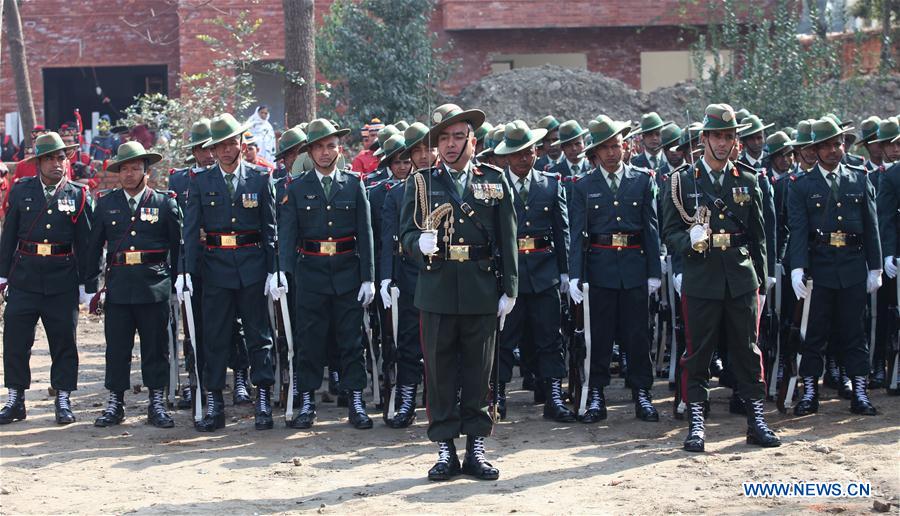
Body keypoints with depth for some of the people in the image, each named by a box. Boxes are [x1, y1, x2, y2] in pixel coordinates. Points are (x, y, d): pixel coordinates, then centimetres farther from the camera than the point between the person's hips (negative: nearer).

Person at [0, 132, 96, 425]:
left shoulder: (78, 196, 3)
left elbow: (85, 244, 3)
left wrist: (85, 284, -1)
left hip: (62, 280, -1)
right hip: (24, 277, 1)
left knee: (63, 340, 4)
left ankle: (63, 401, 14)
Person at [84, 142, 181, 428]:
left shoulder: (165, 203, 4)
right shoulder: (106, 204, 10)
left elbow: (178, 246, 6)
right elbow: (94, 246, 12)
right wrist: (91, 281, 6)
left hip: (154, 286, -2)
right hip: (117, 284, 2)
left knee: (156, 346, 2)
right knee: (116, 346, 3)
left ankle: (157, 403, 10)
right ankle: (115, 403, 12)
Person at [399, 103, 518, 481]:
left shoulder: (495, 181, 7)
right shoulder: (422, 182, 7)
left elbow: (507, 240, 6)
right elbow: (406, 232, 5)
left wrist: (509, 290, 1)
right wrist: (420, 243, -19)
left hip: (482, 291, 0)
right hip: (436, 290, 0)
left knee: (478, 371, 5)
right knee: (439, 370, 3)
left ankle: (475, 449, 14)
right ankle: (445, 450, 11)